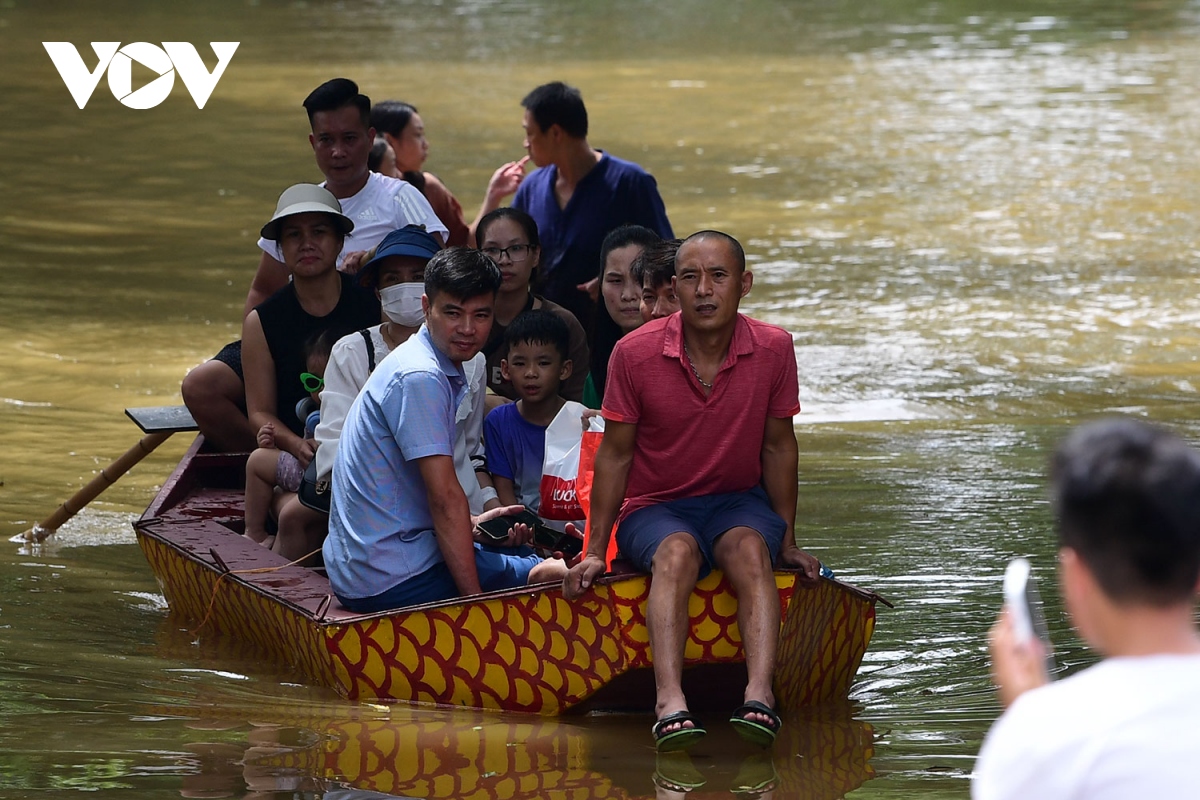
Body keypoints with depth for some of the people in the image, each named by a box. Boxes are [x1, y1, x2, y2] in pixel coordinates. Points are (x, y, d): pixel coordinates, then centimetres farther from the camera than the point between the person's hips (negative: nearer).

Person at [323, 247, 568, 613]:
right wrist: (474, 597, -19)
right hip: (391, 578, -10)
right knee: (560, 575, -11)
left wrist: (471, 525, 14)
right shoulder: (420, 378, -17)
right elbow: (445, 496, -19)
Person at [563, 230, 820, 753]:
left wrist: (788, 542, 6)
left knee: (749, 547, -34)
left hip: (739, 502, 1)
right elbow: (615, 455, -1)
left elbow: (778, 447, 5)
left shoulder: (773, 349, -5)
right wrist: (595, 551, -3)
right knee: (677, 551, -35)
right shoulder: (635, 354, -9)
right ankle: (670, 702, -56)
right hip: (654, 509, -1)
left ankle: (759, 693, -54)